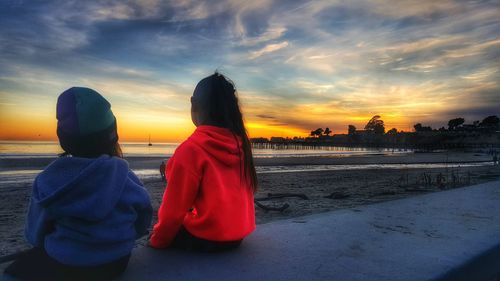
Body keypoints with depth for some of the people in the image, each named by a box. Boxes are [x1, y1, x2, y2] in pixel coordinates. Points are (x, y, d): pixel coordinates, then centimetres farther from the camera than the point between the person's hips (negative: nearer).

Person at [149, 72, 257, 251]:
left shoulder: (192, 147, -20)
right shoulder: (240, 142, -1)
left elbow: (175, 205, -15)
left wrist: (158, 240, 2)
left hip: (207, 238, -6)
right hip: (239, 234, 7)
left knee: (155, 238, 16)